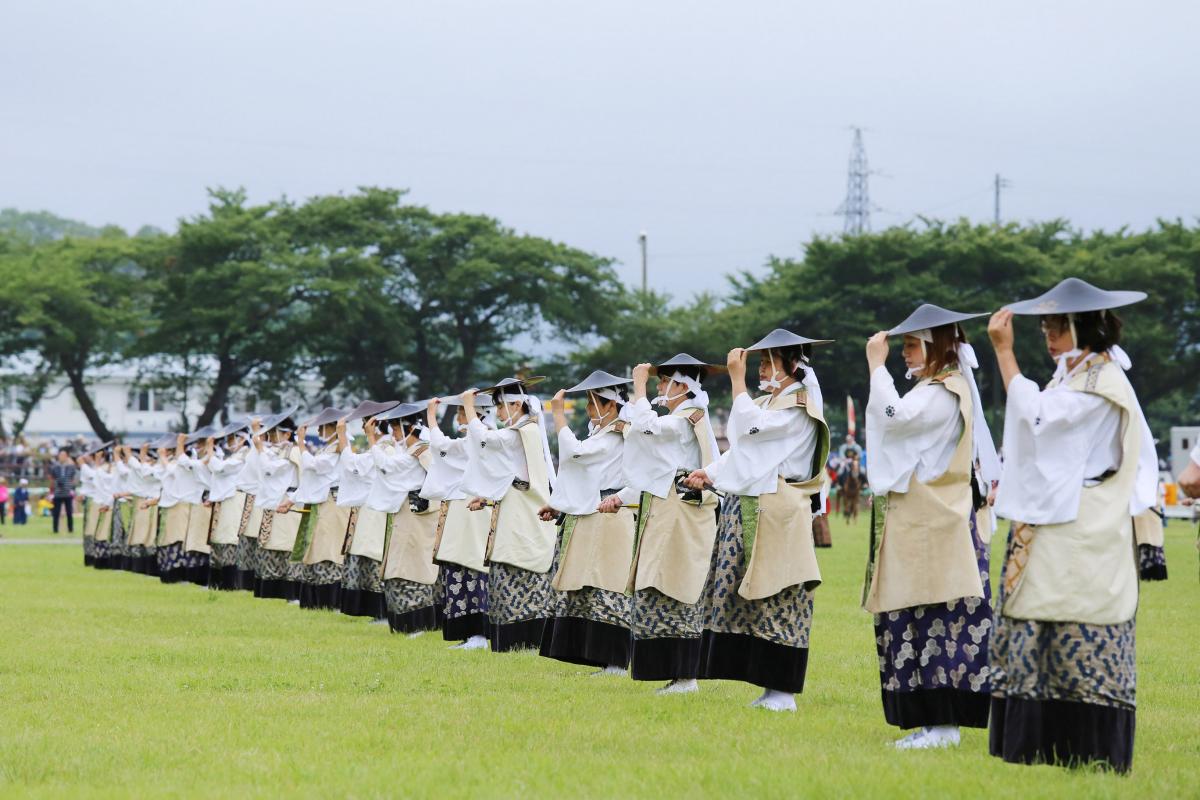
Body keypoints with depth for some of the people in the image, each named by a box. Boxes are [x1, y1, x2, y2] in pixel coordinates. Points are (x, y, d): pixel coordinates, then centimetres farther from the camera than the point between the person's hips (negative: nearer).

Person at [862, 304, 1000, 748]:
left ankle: (942, 724, -9)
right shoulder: (934, 389, 19)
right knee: (919, 624, 9)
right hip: (917, 525, 11)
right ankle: (935, 722, 11)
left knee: (936, 623, -10)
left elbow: (895, 415, -26)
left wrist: (877, 364, -18)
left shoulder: (944, 394, -13)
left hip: (933, 530, -11)